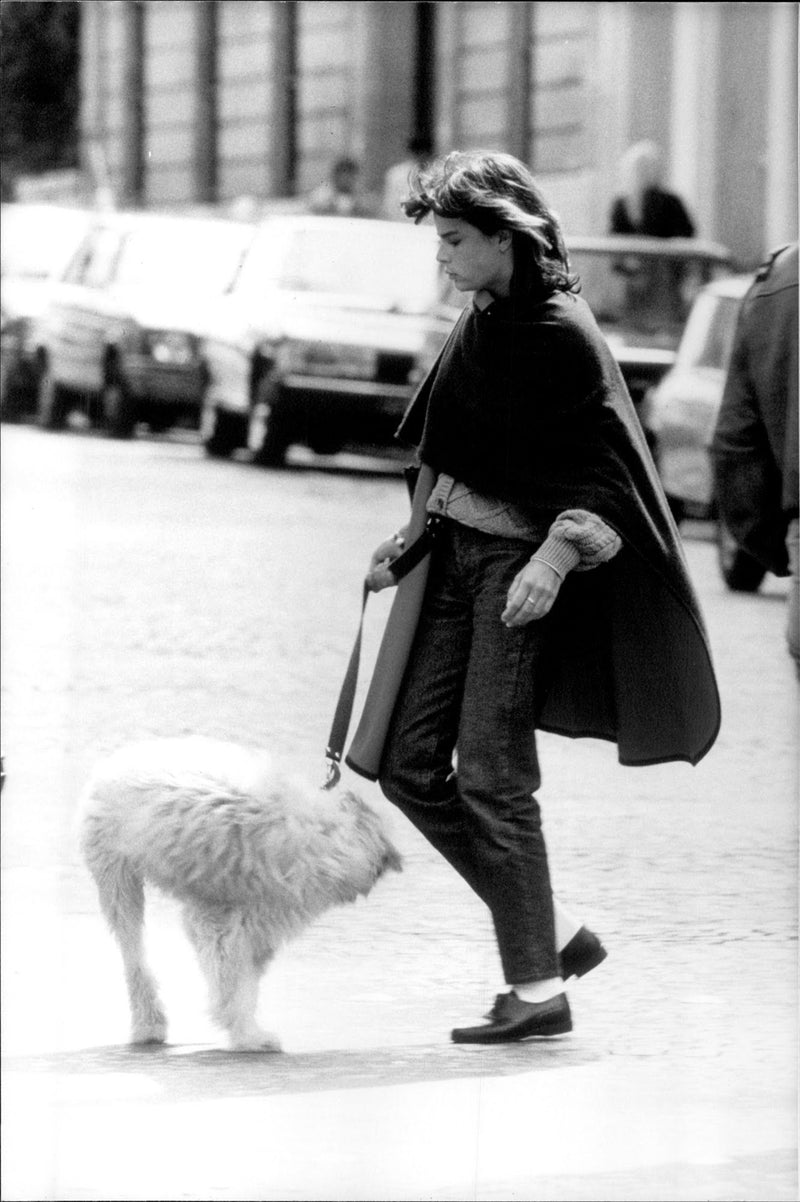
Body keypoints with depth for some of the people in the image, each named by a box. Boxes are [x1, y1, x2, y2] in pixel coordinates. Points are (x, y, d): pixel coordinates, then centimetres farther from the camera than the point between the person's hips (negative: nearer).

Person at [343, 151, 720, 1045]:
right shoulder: (482, 320, 9)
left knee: (490, 770, -10)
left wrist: (557, 554, -28)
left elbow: (605, 477, -16)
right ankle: (551, 933, 14)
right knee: (407, 763, 5)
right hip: (452, 548, 8)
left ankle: (539, 989, -3)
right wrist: (414, 532, 17)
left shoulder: (562, 336, -15)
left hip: (519, 559, -8)